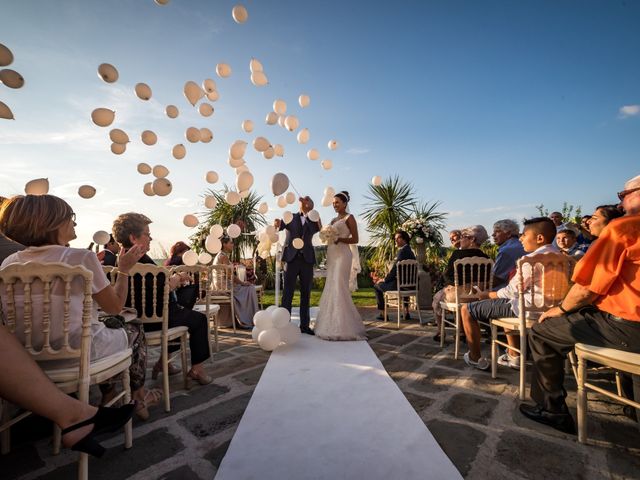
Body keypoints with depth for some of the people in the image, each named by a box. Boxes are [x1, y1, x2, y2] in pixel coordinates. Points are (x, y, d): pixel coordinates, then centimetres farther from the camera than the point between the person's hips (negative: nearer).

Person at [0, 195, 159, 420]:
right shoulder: (82, 257, -18)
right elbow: (115, 307, -10)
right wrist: (124, 270, 0)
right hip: (78, 351, -6)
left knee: (107, 326, 32)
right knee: (135, 329, 22)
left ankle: (108, 394, 39)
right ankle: (138, 396, 37)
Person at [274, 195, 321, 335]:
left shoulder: (313, 220, 11)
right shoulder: (290, 217, 10)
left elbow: (317, 230, -9)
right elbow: (280, 225, -4)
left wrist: (307, 214, -16)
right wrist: (277, 224, -27)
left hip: (307, 259, 2)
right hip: (292, 258, -2)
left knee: (306, 294, 7)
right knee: (288, 293, 0)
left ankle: (304, 325, 16)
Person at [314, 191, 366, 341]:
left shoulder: (349, 218, -1)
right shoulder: (334, 220, 19)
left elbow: (355, 239, -7)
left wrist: (339, 239, -21)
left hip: (342, 255, -8)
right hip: (332, 255, 8)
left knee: (340, 288, -10)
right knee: (331, 289, 6)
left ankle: (344, 327, -3)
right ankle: (332, 324, 14)